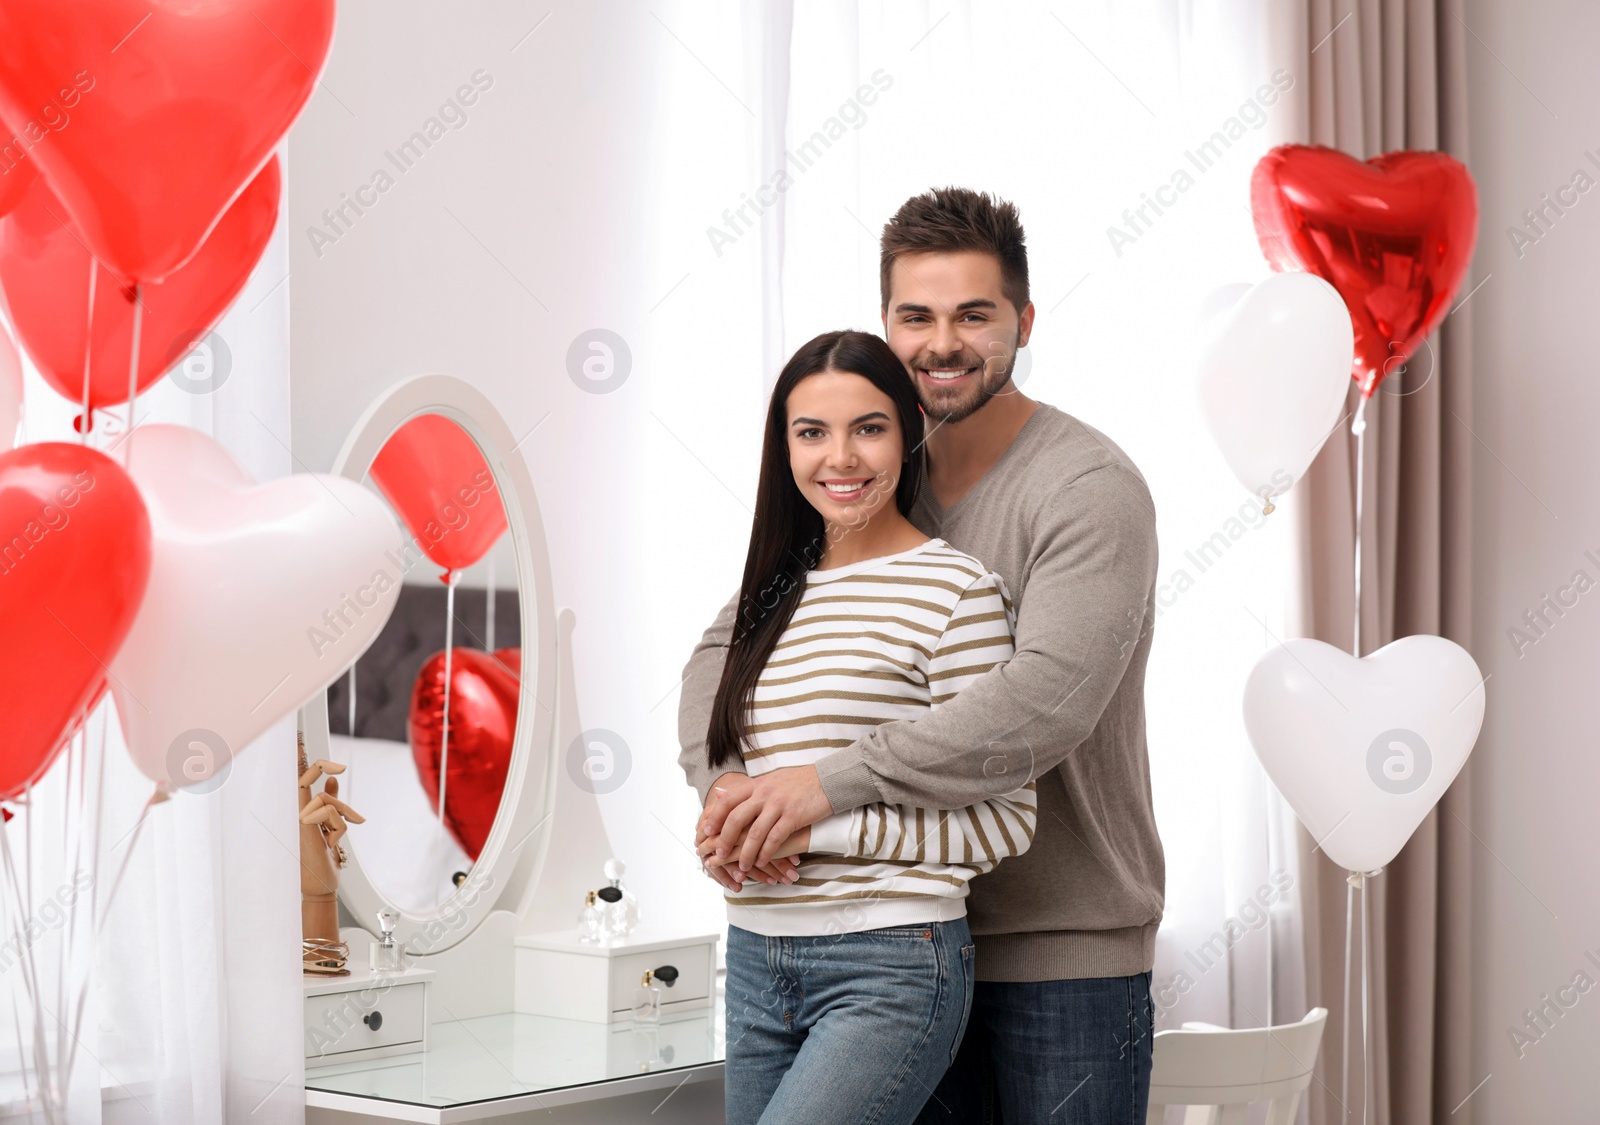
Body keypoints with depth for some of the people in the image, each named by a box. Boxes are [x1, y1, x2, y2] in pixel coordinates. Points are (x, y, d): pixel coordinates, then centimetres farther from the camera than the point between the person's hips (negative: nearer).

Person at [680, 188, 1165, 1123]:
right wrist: (722, 781, -16)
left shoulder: (1091, 486, -12)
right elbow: (732, 641, 6)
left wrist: (832, 782, -28)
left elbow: (1048, 701, -26)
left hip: (1063, 949, -5)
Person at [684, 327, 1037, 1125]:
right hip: (755, 965, 7)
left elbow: (1007, 818, -9)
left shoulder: (954, 590, -7)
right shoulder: (768, 594, 13)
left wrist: (815, 826, -16)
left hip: (890, 970, -7)